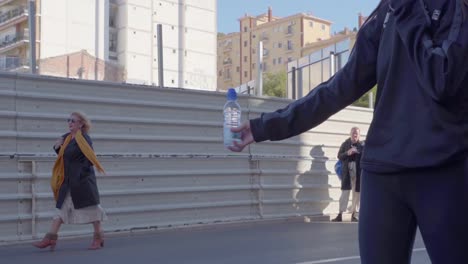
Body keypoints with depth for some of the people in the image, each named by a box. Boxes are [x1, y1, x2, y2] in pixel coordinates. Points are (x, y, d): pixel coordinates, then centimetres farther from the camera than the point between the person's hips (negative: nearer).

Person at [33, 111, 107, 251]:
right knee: (62, 207, 6)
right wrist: (58, 147, 3)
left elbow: (90, 159, -17)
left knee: (90, 207, 1)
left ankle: (98, 238, 14)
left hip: (83, 181, -8)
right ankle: (51, 237, 7)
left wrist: (81, 175, -18)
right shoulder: (68, 137, 12)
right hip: (68, 182, 8)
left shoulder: (84, 139, -13)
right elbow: (64, 156, 21)